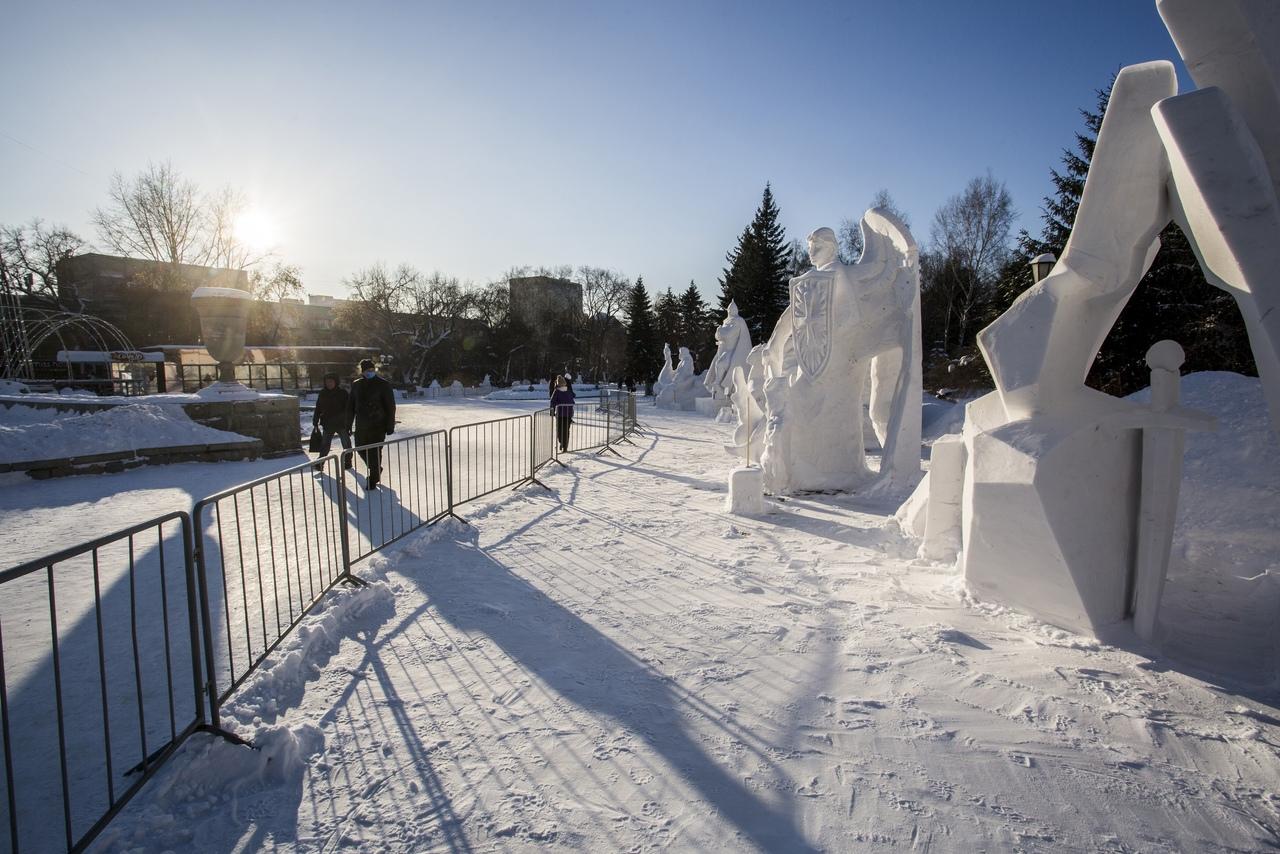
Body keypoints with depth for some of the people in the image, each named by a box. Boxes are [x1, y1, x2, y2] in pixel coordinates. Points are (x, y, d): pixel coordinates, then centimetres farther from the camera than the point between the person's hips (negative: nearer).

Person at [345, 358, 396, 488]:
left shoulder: (384, 385, -6)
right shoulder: (356, 385, 7)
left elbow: (390, 407, -7)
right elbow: (350, 406, 13)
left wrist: (390, 426, -10)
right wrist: (349, 424, 9)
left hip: (378, 425, -5)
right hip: (361, 425, 5)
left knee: (375, 452, -2)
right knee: (361, 449, 11)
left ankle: (373, 479, 11)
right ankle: (376, 470, 35)